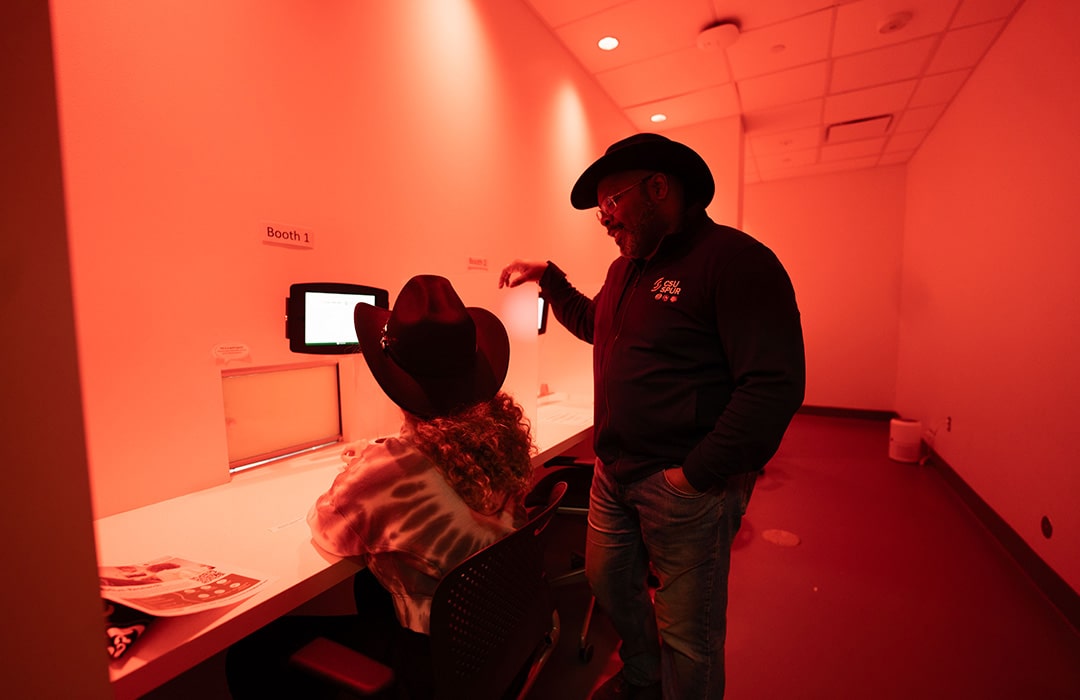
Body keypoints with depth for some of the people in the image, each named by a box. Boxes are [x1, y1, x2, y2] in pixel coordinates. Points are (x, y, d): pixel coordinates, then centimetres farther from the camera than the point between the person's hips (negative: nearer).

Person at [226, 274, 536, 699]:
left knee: (251, 654, 6)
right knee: (369, 583, 32)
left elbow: (327, 531, -13)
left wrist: (361, 466, 3)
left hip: (437, 653, -7)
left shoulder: (394, 467, -35)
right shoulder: (505, 425, -14)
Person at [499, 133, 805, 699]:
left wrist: (697, 475, -21)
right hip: (614, 471, 8)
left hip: (686, 486, -8)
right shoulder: (626, 267, 10)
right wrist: (548, 277, 20)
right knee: (608, 580, 24)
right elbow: (592, 324, 29)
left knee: (687, 635, 9)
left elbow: (776, 384, -22)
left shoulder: (734, 259, -15)